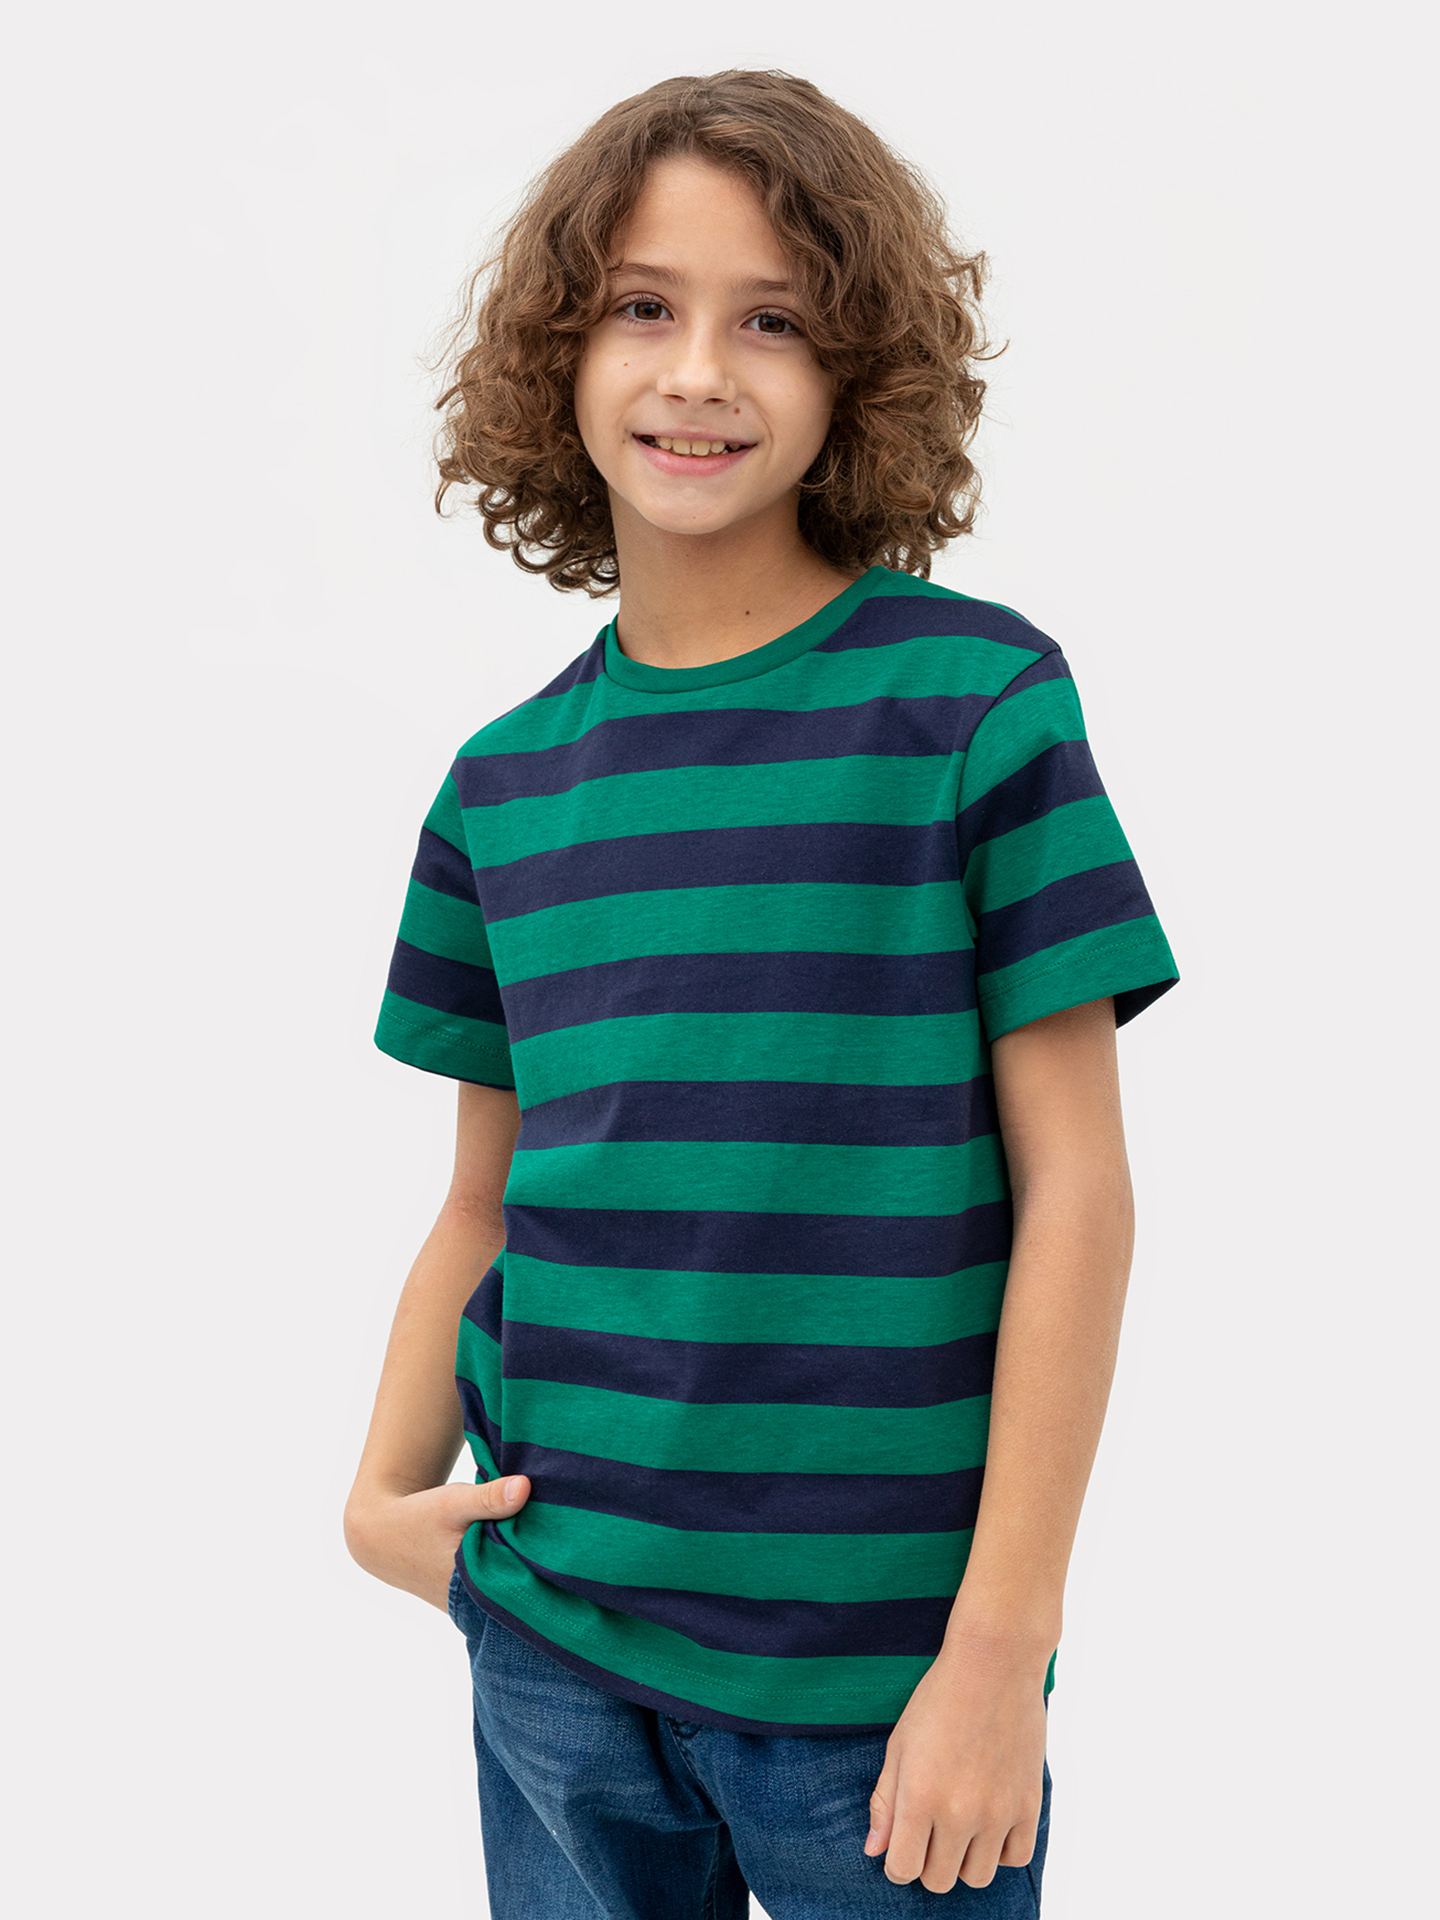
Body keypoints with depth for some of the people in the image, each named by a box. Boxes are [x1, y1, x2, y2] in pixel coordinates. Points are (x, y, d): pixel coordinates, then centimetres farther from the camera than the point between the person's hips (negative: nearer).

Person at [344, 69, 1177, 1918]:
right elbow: (487, 1203, 11)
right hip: (552, 1640, 4)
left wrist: (1003, 1645, -11)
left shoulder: (976, 700, -7)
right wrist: (386, 1493, -3)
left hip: (881, 1660, -3)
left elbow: (1071, 1186, -8)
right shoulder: (503, 781, 5)